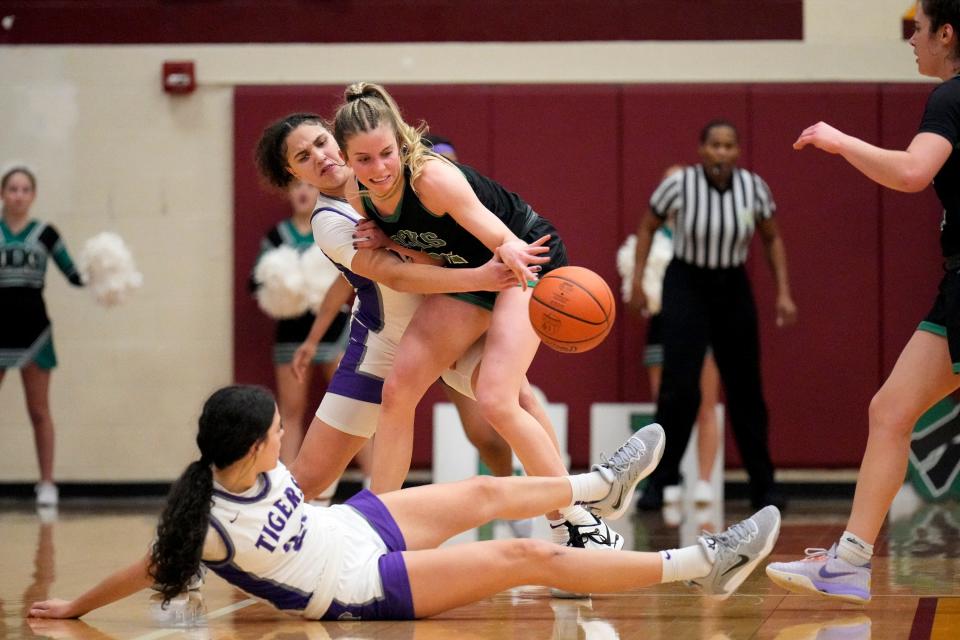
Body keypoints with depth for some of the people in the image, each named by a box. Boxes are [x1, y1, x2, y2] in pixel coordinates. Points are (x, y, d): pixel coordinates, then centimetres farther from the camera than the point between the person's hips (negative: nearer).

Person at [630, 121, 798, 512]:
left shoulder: (753, 187, -10)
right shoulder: (679, 185, -16)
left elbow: (772, 239, 6)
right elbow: (648, 227, 2)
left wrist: (783, 293, 1)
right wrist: (637, 280, -2)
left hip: (733, 288, 3)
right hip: (686, 286, -3)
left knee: (745, 390, 6)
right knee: (679, 388, -14)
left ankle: (763, 486, 17)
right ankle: (662, 481, -3)